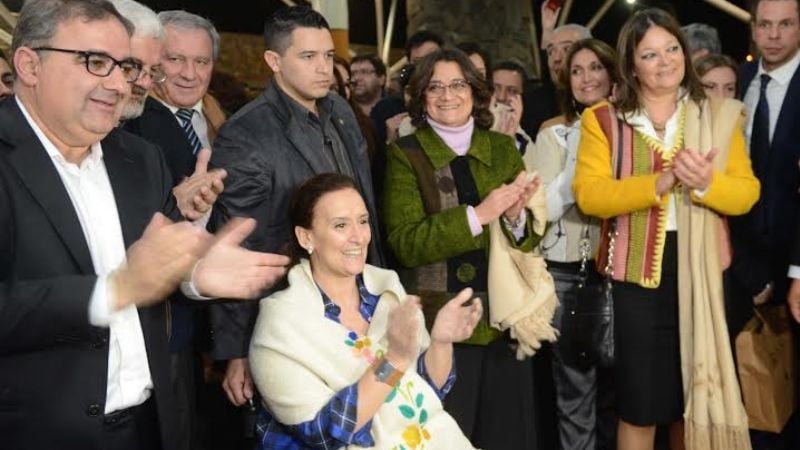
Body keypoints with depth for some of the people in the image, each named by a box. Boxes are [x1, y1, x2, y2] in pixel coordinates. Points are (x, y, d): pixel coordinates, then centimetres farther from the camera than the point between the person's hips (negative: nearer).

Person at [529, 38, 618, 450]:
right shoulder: (555, 133, 0)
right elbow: (545, 207, -8)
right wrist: (581, 156, -15)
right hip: (568, 272, -2)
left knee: (617, 381, 14)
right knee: (575, 386, 4)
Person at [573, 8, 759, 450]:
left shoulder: (717, 116, 7)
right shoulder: (603, 119, 0)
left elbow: (746, 193, 0)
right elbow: (587, 195, -13)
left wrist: (706, 184, -21)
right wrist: (659, 183, -23)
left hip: (701, 273, 3)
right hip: (636, 274, -2)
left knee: (695, 398, 15)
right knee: (639, 404, 7)